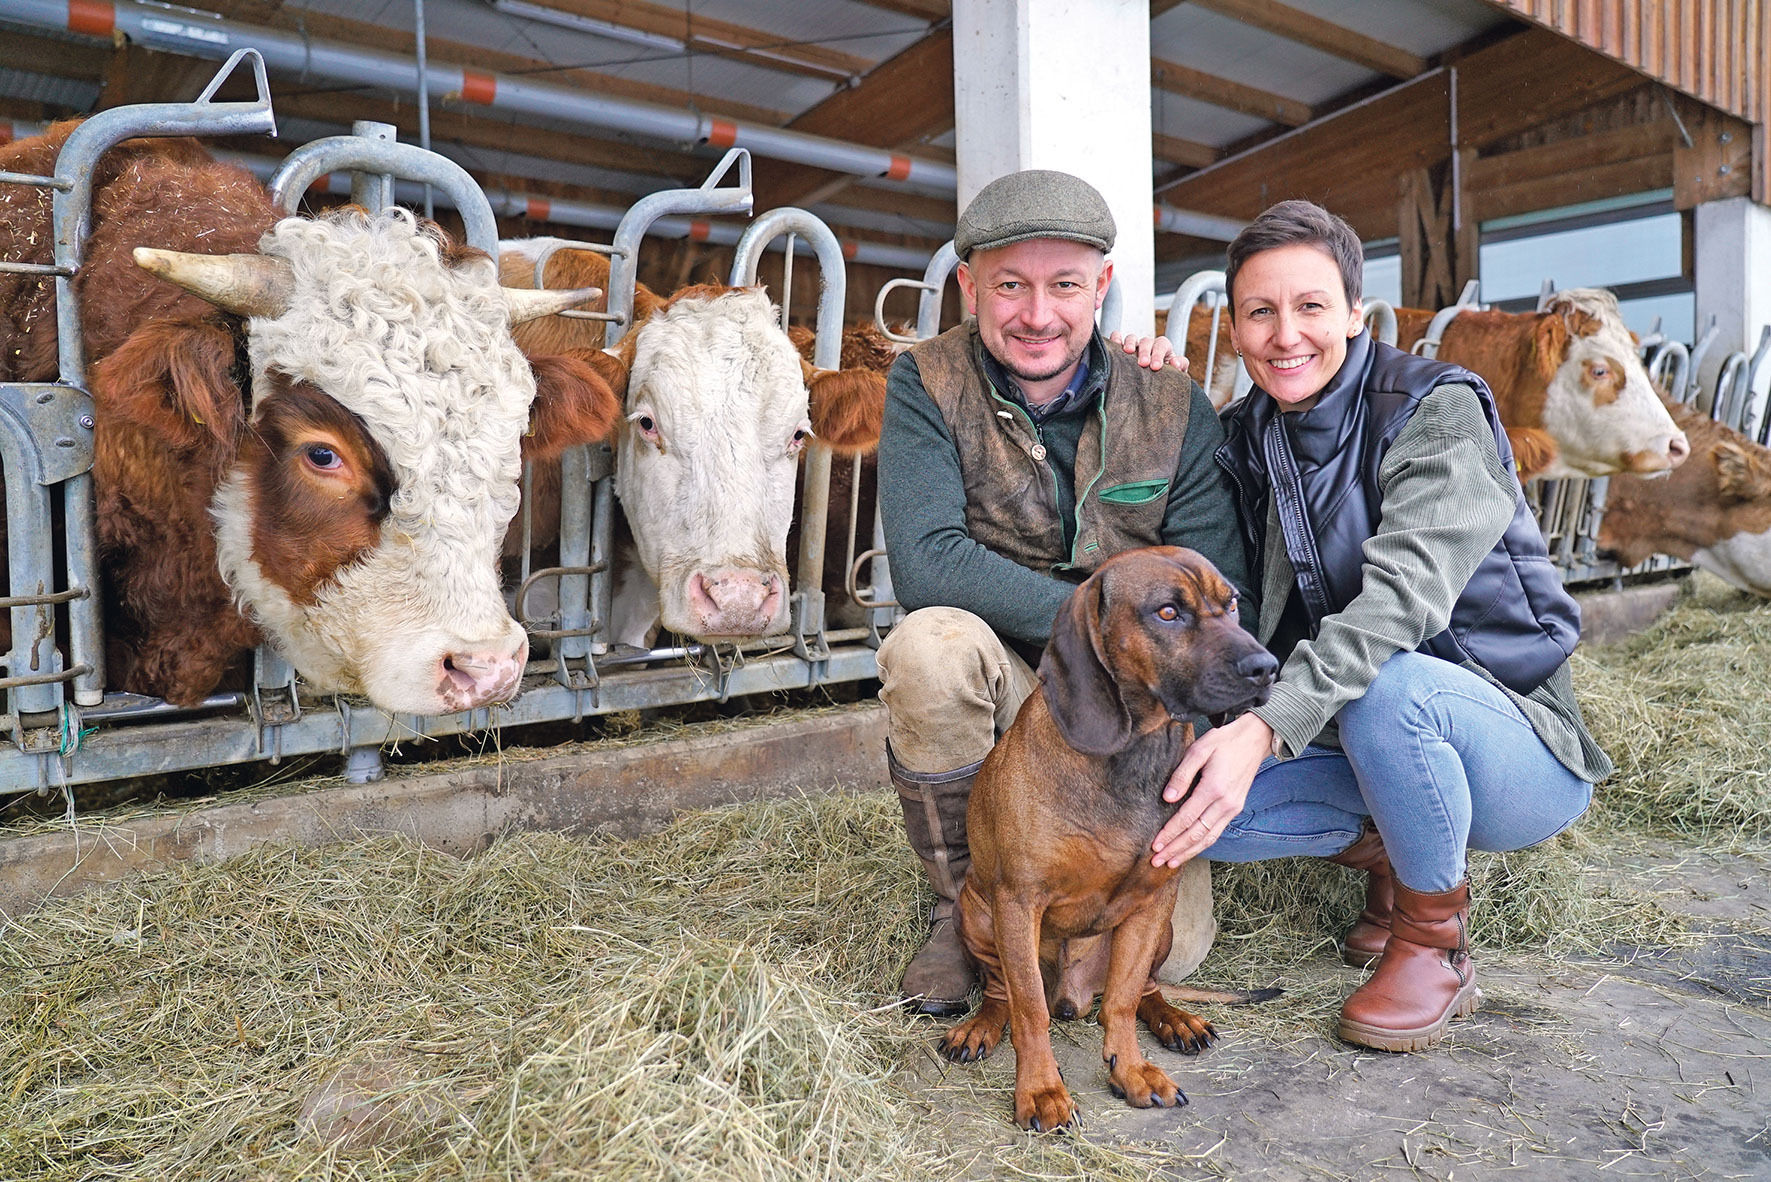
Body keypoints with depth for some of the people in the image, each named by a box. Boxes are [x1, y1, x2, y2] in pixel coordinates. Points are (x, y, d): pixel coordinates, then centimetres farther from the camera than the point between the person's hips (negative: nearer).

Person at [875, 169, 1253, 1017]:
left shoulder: (1174, 409, -4)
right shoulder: (929, 385, -8)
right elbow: (925, 564, -22)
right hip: (1002, 692, 0)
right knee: (932, 642, -34)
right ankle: (961, 903, -8)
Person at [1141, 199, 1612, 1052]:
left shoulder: (1437, 411, -16)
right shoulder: (1245, 440, 4)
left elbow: (1405, 592, -31)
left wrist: (1268, 725, -44)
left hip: (1517, 744, -5)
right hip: (1362, 739, 5)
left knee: (1389, 682, -39)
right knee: (1170, 799, -18)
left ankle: (1436, 944, -11)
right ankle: (1384, 849, 9)